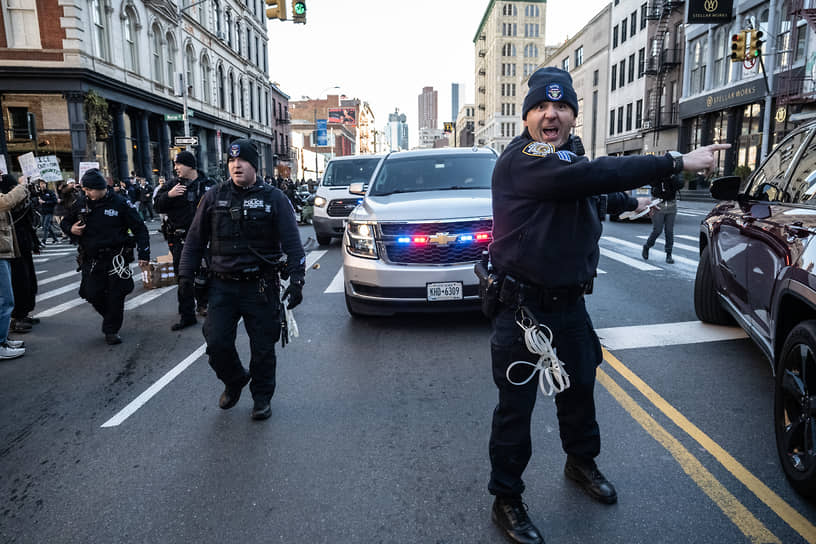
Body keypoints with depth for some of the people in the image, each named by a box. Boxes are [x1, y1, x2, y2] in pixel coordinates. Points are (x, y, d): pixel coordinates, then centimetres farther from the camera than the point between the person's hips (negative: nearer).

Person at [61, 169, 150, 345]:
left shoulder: (121, 203, -7)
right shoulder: (81, 203, 5)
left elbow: (140, 229, -5)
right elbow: (65, 222, 21)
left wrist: (143, 255, -11)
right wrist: (71, 229, -4)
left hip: (116, 257, -4)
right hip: (91, 259, 4)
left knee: (116, 295, -1)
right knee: (92, 294, 3)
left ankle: (111, 330, 13)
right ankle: (111, 318, 31)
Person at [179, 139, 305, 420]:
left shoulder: (273, 198, 1)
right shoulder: (214, 197, 7)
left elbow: (292, 243, -3)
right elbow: (195, 239, 12)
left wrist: (296, 281, -11)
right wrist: (185, 276, 6)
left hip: (260, 286, -2)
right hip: (222, 285, 2)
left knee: (262, 347, 5)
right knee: (216, 344, -1)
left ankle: (262, 397, 26)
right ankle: (234, 381, 29)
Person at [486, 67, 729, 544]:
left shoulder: (568, 157, 11)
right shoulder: (521, 159, -19)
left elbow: (591, 194, 33)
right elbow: (591, 176, -34)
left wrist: (631, 203, 48)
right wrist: (677, 164, -31)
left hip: (570, 303, 9)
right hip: (523, 308, -8)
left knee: (580, 387, 23)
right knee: (516, 406, 4)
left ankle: (582, 462, 49)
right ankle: (507, 501, 22)